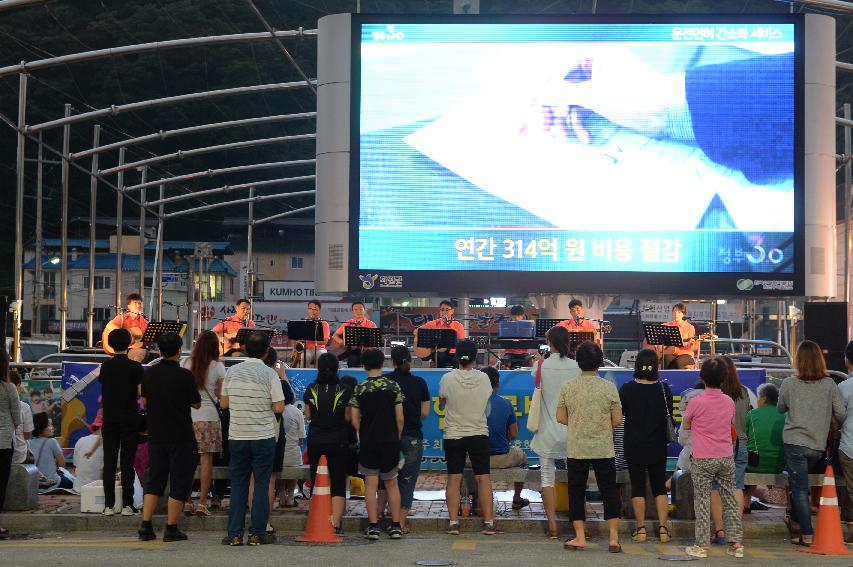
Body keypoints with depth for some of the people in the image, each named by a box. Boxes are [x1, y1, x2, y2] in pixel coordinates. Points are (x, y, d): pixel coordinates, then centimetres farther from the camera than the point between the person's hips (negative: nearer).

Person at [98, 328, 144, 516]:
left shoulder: (105, 366, 4)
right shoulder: (135, 367, -7)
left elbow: (103, 392, 16)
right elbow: (142, 393, -12)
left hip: (109, 419, 3)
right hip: (130, 419, -3)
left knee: (109, 462, 5)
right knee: (127, 462, -1)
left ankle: (108, 505, 4)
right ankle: (127, 505, -2)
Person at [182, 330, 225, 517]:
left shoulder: (185, 364, 3)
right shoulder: (217, 366, -4)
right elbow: (220, 394, 0)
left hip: (187, 415, 3)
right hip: (208, 416, -3)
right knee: (206, 460, 1)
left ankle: (186, 502, 9)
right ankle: (202, 503, -2)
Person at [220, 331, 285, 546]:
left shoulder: (232, 372, 2)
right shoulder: (270, 374, -9)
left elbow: (223, 403, 8)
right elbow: (279, 407, -10)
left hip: (237, 436, 3)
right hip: (263, 437, -3)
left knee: (238, 484, 9)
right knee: (262, 484, 4)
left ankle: (234, 533, 7)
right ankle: (258, 534, 5)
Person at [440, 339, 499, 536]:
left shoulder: (447, 379, -9)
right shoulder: (484, 378, -4)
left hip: (453, 435, -1)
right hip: (479, 434, 1)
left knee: (454, 479, 4)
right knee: (483, 478, 6)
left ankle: (453, 522, 3)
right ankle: (488, 522, 7)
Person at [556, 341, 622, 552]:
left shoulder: (568, 387, -4)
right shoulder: (609, 387, -7)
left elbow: (561, 418, 1)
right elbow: (617, 420, -3)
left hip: (576, 449, 0)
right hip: (604, 449, 0)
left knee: (576, 491, 10)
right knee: (609, 491, 8)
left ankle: (580, 537, 11)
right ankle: (614, 538, 6)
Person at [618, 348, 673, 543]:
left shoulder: (627, 389, -10)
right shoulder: (664, 389, -6)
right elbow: (669, 417, 5)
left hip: (634, 446, -1)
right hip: (658, 446, 1)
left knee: (637, 487, 6)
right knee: (659, 487, 11)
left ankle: (640, 528, 7)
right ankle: (662, 527, 7)